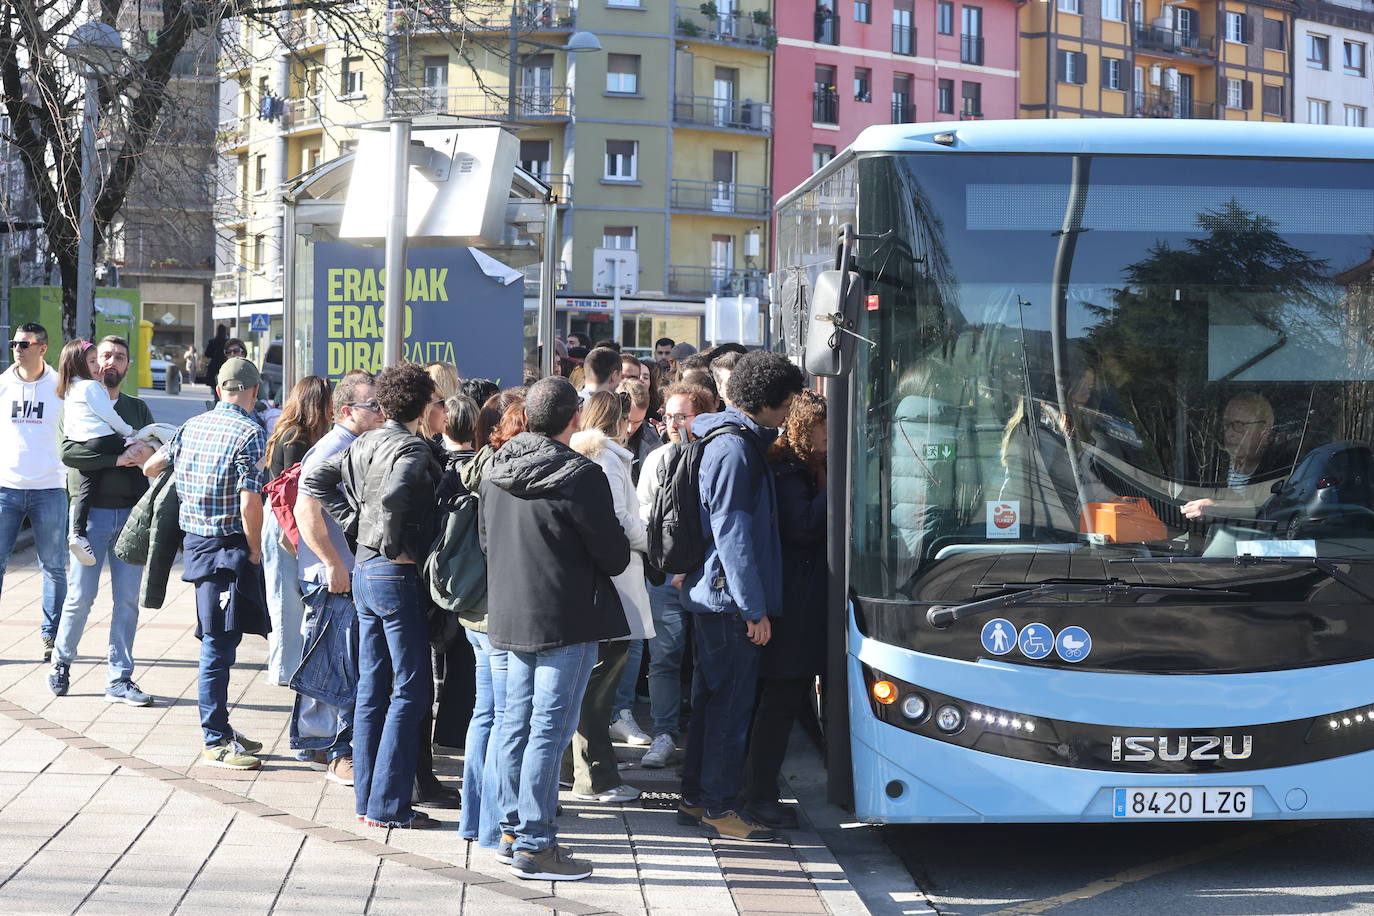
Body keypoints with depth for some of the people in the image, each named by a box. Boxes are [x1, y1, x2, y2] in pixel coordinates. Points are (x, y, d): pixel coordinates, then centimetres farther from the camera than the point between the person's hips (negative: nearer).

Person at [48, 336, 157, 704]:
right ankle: (61, 662, 20)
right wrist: (118, 458, -19)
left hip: (131, 513, 3)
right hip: (91, 512, -3)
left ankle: (119, 680, 8)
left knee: (127, 600, 3)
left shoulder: (138, 408, 16)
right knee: (81, 595, -2)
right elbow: (69, 452, -12)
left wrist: (149, 451, -14)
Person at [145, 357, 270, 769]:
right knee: (219, 643, -5)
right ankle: (215, 742, -1)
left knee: (220, 639, 16)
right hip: (228, 546, -8)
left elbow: (151, 466, 23)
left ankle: (221, 726, 23)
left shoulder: (191, 426, 9)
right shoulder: (249, 434, -14)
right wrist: (255, 550, -9)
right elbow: (250, 502, -21)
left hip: (196, 542, 8)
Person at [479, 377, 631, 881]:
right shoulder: (580, 475, -17)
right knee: (549, 730, -4)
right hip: (566, 619, -7)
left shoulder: (496, 469, 4)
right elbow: (615, 555, -12)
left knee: (516, 722, 15)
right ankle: (534, 845, -1)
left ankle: (512, 831, 23)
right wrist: (619, 551, 10)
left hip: (510, 613, 7)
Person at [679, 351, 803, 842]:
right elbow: (732, 532, -21)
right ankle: (719, 806, 2)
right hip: (730, 599, -10)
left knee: (712, 695, 16)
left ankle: (696, 796, 24)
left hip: (712, 597, 10)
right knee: (731, 700, -4)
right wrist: (754, 608, -19)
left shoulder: (739, 442, 15)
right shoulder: (734, 449, -17)